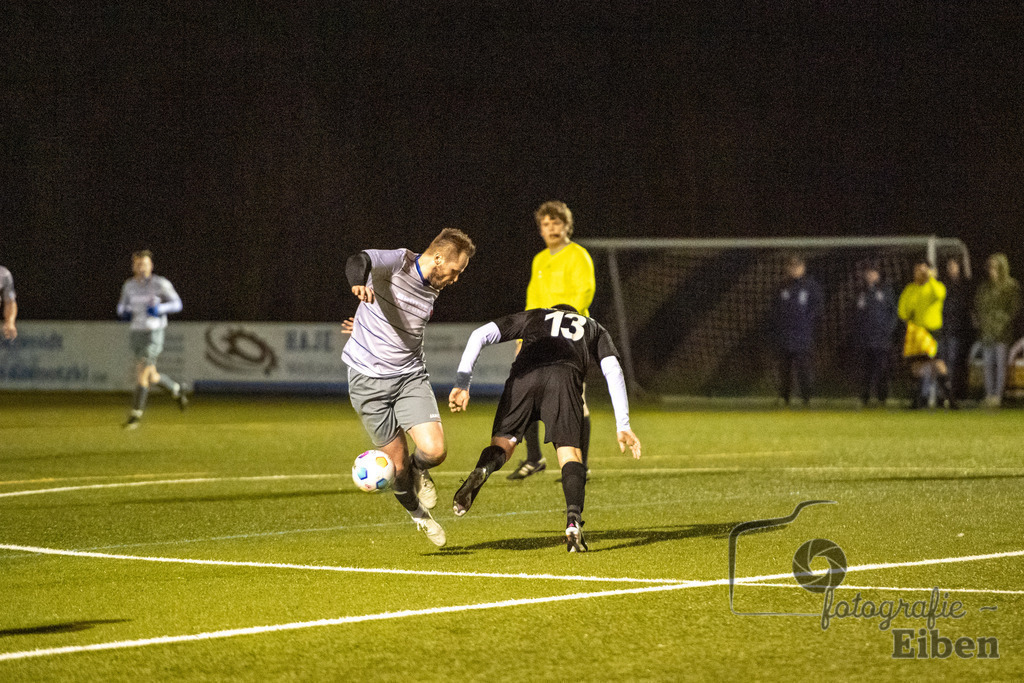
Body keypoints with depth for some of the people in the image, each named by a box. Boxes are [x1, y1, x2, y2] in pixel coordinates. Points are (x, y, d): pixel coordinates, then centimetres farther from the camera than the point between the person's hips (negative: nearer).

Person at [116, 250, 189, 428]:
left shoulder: (160, 283, -10)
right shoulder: (129, 285, 6)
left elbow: (176, 304, -7)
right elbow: (122, 306, 17)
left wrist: (159, 309, -25)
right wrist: (124, 312, -7)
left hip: (153, 333, -6)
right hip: (136, 333, 6)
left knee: (141, 374, -13)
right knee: (152, 377, 11)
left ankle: (136, 415, -5)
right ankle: (176, 390, 39)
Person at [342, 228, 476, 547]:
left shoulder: (433, 290, 6)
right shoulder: (396, 263, -15)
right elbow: (359, 261, -37)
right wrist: (358, 283, -58)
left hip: (410, 376, 5)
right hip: (369, 378, -5)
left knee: (435, 451, -16)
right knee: (397, 464, 0)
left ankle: (419, 471, 21)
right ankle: (417, 512, 31)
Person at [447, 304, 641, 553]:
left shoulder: (532, 316, 38)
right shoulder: (595, 329, 38)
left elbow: (480, 335, 24)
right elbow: (613, 371, 21)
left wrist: (462, 383, 17)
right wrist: (622, 426, 15)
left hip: (523, 373, 1)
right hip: (565, 378, -1)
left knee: (502, 443, 8)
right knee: (569, 453, 2)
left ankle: (481, 471, -28)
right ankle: (573, 521, -22)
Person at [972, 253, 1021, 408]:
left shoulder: (1011, 286, -1)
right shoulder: (983, 286, 12)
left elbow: (1015, 308, -2)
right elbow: (977, 305, 19)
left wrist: (1004, 322, -11)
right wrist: (978, 321, 5)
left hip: (1002, 331, -4)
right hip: (986, 330, 4)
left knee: (1000, 363, -5)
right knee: (987, 363, 3)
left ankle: (998, 394, -4)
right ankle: (989, 394, 8)